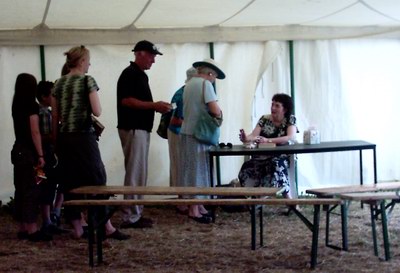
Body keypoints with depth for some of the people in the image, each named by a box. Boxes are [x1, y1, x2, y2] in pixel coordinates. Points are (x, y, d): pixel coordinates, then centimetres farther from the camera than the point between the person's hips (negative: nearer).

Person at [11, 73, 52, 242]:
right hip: (29, 152, -8)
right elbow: (35, 132, -16)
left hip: (18, 150, 8)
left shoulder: (16, 105, 11)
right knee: (32, 190, -6)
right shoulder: (32, 105, -11)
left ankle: (23, 228, 13)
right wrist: (40, 155, -14)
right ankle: (32, 230, -6)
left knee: (21, 189, 9)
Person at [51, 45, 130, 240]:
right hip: (83, 137, -6)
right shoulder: (88, 81, -7)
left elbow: (55, 117, 11)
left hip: (64, 138, 6)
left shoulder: (59, 84, 9)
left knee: (69, 184, 8)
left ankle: (77, 229, 12)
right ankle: (108, 228, 1)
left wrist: (56, 140, 18)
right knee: (96, 181, 0)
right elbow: (97, 112, -12)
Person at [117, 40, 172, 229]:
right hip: (132, 128, -10)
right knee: (134, 173, -8)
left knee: (138, 173, 12)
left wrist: (156, 107, 9)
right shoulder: (129, 74, -12)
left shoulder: (141, 75, 18)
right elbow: (126, 100, -22)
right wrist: (154, 105, -20)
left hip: (141, 128, 10)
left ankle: (136, 213, 17)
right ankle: (130, 217, -6)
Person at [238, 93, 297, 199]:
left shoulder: (290, 119, 1)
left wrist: (268, 140, -29)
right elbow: (253, 136, -3)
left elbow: (292, 137, -17)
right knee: (247, 167, -26)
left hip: (281, 156, -3)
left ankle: (289, 200, -29)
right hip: (262, 156, 3)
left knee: (277, 165, -36)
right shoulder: (264, 119, 8)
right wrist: (246, 138, -29)